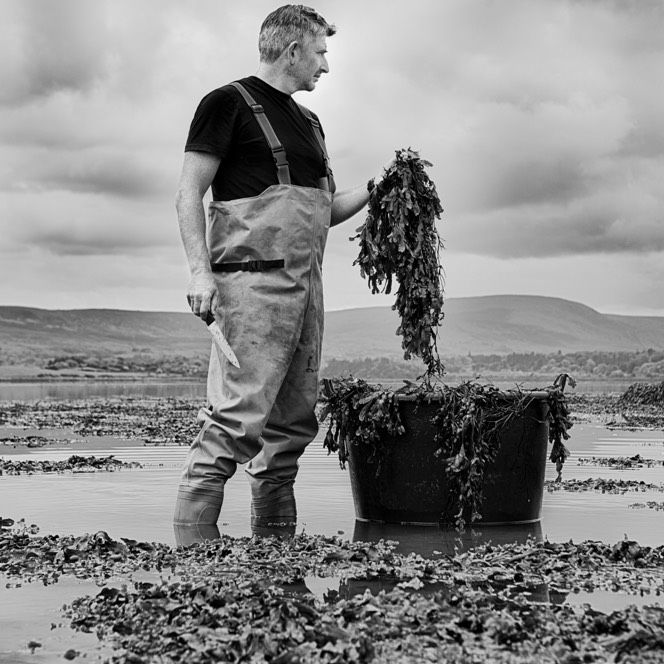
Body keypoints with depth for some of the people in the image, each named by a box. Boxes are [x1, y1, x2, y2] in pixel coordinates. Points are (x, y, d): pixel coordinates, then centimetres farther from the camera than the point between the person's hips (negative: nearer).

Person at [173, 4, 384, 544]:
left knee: (295, 419, 7)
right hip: (253, 276, -8)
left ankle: (276, 541, 15)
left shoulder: (308, 122, 24)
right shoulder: (230, 104, 0)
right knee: (241, 412, -15)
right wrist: (200, 271, -16)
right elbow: (190, 194, -5)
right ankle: (192, 539, -11)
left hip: (305, 281, 8)